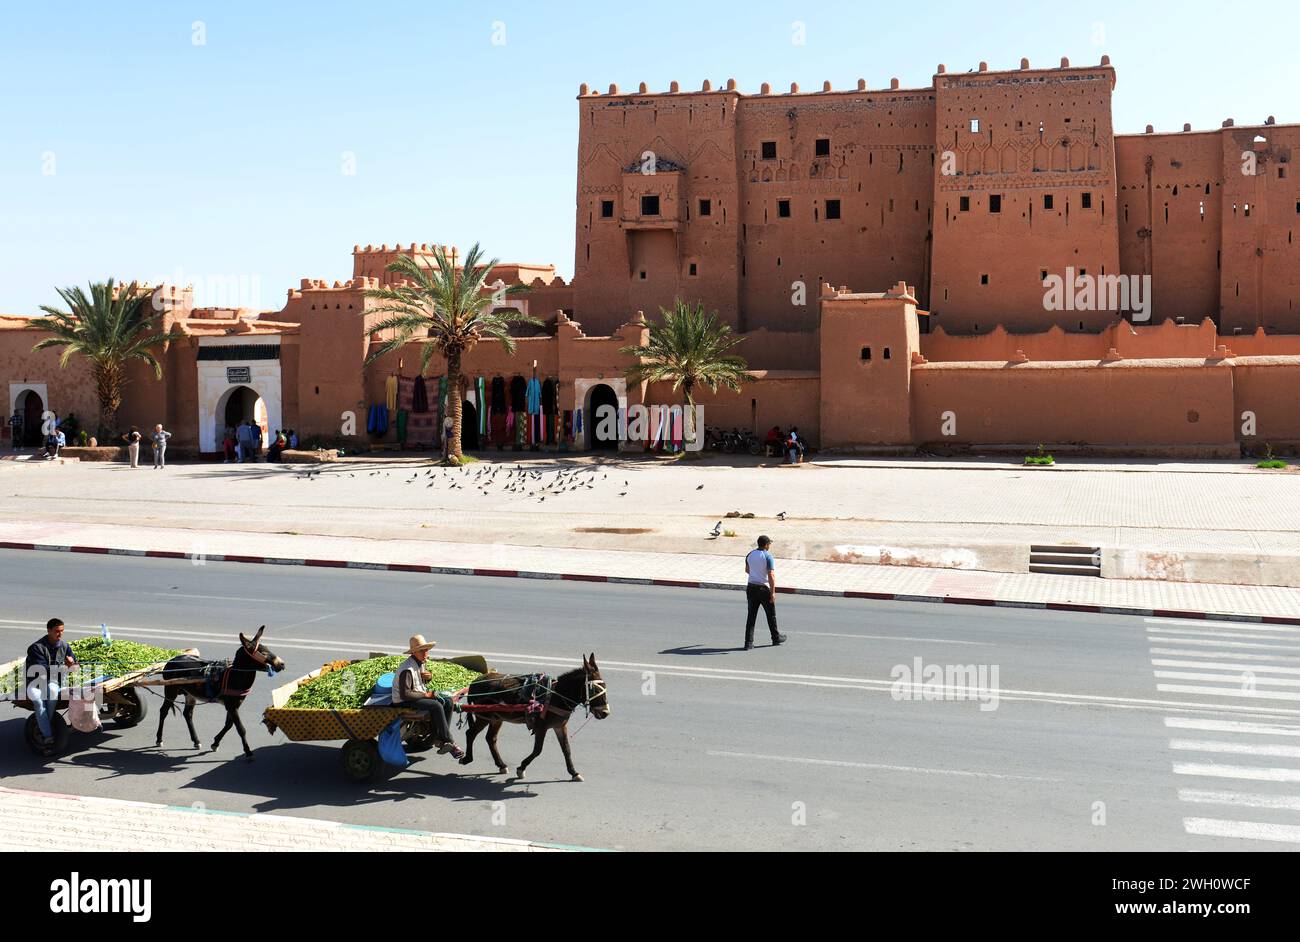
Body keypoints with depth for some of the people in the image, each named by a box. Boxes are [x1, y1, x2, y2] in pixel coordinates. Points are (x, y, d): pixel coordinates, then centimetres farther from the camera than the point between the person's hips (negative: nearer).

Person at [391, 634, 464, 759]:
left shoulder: (421, 663, 5)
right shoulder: (407, 669, -24)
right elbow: (404, 694, -27)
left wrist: (427, 676, -3)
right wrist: (425, 695, -20)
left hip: (419, 694, 9)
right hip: (404, 702, -9)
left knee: (447, 703, -5)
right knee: (436, 706, -26)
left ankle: (439, 739, -4)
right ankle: (448, 742, -18)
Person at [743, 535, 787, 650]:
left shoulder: (750, 554, 4)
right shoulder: (768, 556, -14)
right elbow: (771, 575, -20)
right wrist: (773, 592, -18)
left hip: (751, 587, 5)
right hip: (764, 588, -5)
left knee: (751, 615, 6)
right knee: (771, 614, 14)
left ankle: (748, 642, 0)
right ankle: (776, 638, 28)